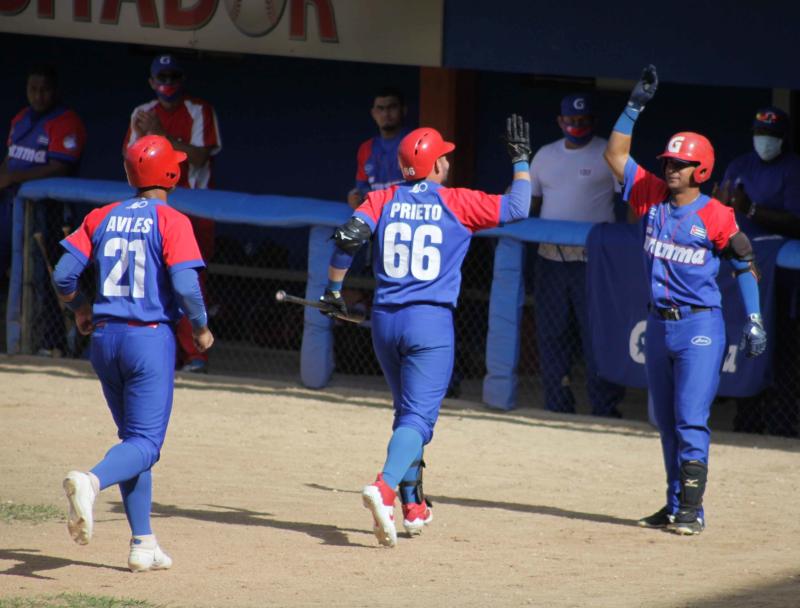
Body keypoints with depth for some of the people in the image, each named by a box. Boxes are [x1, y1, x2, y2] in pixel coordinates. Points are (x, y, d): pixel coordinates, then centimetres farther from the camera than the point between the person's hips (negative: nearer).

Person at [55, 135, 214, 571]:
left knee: (133, 437, 17)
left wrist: (81, 309, 22)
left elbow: (63, 276, 3)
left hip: (104, 338, 5)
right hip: (150, 338, -5)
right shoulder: (172, 222, -7)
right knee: (145, 443, -5)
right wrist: (201, 329, 0)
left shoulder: (101, 218, 7)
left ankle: (143, 544, 15)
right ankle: (91, 481, -36)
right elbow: (185, 286, -17)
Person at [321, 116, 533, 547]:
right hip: (430, 321, -4)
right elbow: (518, 208, 1)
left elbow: (349, 237, -8)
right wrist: (521, 159, 15)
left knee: (408, 411, 21)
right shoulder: (457, 203, -2)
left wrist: (333, 290, 3)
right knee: (417, 416, -10)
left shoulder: (384, 199, 5)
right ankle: (385, 488, -35)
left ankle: (413, 508, 26)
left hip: (384, 320, 5)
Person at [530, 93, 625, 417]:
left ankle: (605, 407, -3)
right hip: (550, 255, 5)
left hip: (593, 259, -5)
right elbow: (530, 201, 20)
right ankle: (557, 407, 14)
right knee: (551, 333, 7)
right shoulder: (545, 155, 15)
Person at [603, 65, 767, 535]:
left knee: (691, 420, -11)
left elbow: (745, 262, -3)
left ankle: (692, 509, -9)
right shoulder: (652, 197, 4)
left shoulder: (715, 216, -9)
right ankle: (675, 505, 18)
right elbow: (615, 154, 7)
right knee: (667, 422, 11)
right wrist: (635, 106, -1)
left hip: (700, 325, -6)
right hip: (660, 324, 6)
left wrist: (755, 320, -6)